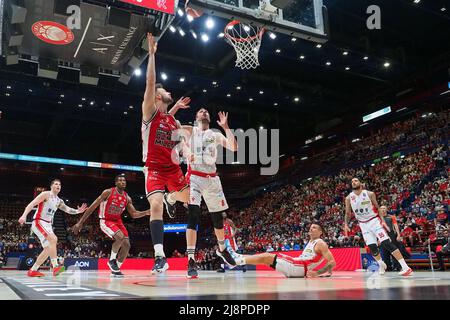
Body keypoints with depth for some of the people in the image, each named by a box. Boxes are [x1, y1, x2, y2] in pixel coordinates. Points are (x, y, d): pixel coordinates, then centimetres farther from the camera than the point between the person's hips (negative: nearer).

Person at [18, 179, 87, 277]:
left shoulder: (59, 201, 15)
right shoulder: (46, 194, -7)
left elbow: (67, 209, 14)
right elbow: (31, 204, -14)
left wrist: (78, 211, -5)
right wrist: (24, 215, -28)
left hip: (48, 224, 9)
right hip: (39, 222, -9)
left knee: (48, 248, 4)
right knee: (53, 239, -27)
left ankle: (33, 270, 12)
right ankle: (55, 266, -29)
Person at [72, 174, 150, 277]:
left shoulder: (127, 198, 0)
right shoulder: (108, 192, -15)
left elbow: (134, 214, 3)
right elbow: (92, 207, -13)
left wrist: (146, 213, -17)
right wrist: (80, 222, -15)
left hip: (118, 221, 6)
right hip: (106, 221, -6)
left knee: (126, 244, -5)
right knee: (120, 237, -30)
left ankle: (115, 270, 11)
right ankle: (112, 259, -4)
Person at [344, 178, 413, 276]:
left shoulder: (369, 194, -10)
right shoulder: (349, 198, -4)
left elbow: (377, 208, -2)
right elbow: (347, 213, 6)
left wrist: (383, 221, -12)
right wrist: (346, 225, -7)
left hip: (374, 221, -3)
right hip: (363, 224, 3)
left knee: (387, 243, -15)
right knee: (372, 247, -2)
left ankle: (406, 267, -16)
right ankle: (381, 265, 27)